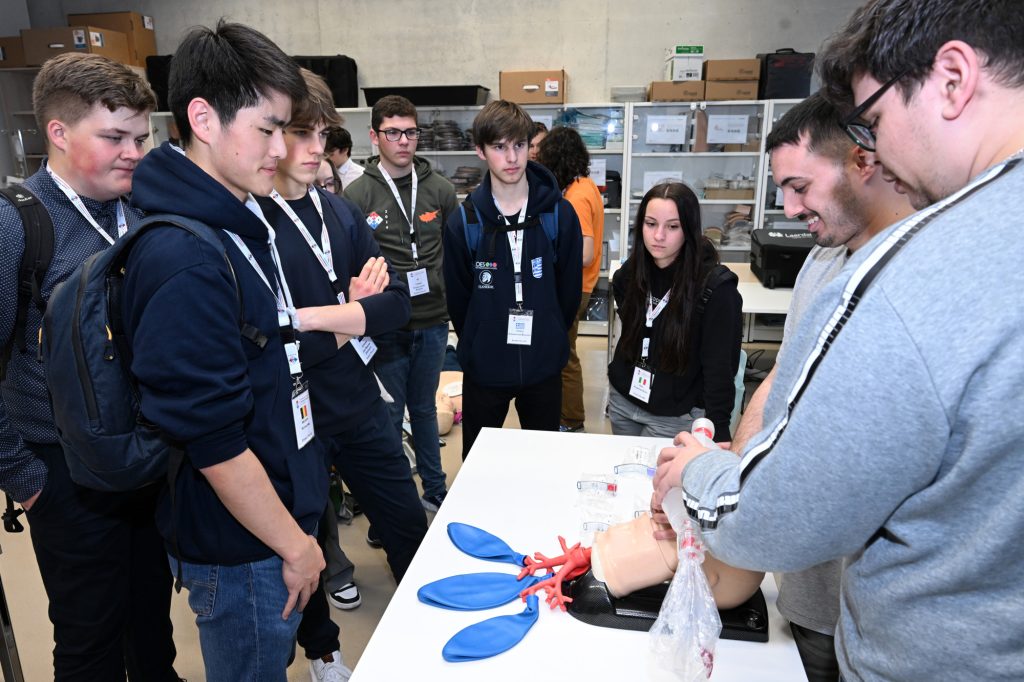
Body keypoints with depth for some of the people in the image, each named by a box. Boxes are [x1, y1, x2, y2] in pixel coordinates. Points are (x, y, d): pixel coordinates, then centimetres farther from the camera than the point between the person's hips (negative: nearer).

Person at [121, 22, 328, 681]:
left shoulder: (245, 223, 4)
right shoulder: (183, 261, -26)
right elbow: (213, 441, -24)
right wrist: (294, 544, -15)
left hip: (283, 512, 8)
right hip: (240, 550, -8)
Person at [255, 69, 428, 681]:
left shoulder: (341, 211, 3)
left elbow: (397, 302, -1)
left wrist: (331, 318, -17)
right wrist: (352, 316, -16)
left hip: (359, 405, 5)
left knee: (409, 524, 17)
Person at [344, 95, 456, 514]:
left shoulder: (439, 190, 4)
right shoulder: (357, 195, -5)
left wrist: (444, 285, 1)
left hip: (432, 322, 3)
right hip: (385, 325, -3)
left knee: (424, 408, 19)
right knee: (388, 416, 8)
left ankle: (435, 492, 34)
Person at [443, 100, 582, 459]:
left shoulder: (559, 213, -6)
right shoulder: (464, 220, -7)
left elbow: (569, 287, 2)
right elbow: (457, 296, 1)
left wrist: (550, 339, 7)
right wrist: (477, 345, 6)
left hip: (544, 365, 1)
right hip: (484, 367, 0)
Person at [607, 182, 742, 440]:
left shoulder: (716, 287, -20)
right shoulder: (629, 273, -3)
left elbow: (720, 368, -18)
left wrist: (718, 432, -21)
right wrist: (618, 379, 12)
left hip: (676, 416, -5)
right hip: (623, 400, 6)